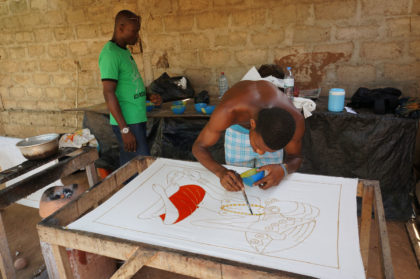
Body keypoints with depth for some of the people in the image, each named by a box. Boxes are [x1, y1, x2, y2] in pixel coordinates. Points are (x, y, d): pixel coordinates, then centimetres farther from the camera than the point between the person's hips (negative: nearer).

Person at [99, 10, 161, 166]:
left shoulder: (124, 51, 16)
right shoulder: (110, 53, -13)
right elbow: (109, 93, -19)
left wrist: (150, 96, 7)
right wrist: (125, 129, -23)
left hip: (137, 119, 9)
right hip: (127, 122, -9)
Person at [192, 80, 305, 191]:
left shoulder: (296, 121, -39)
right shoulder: (228, 112, -46)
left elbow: (295, 157, -20)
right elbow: (199, 147, -32)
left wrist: (284, 169, -46)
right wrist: (221, 172, -53)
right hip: (237, 128, -1)